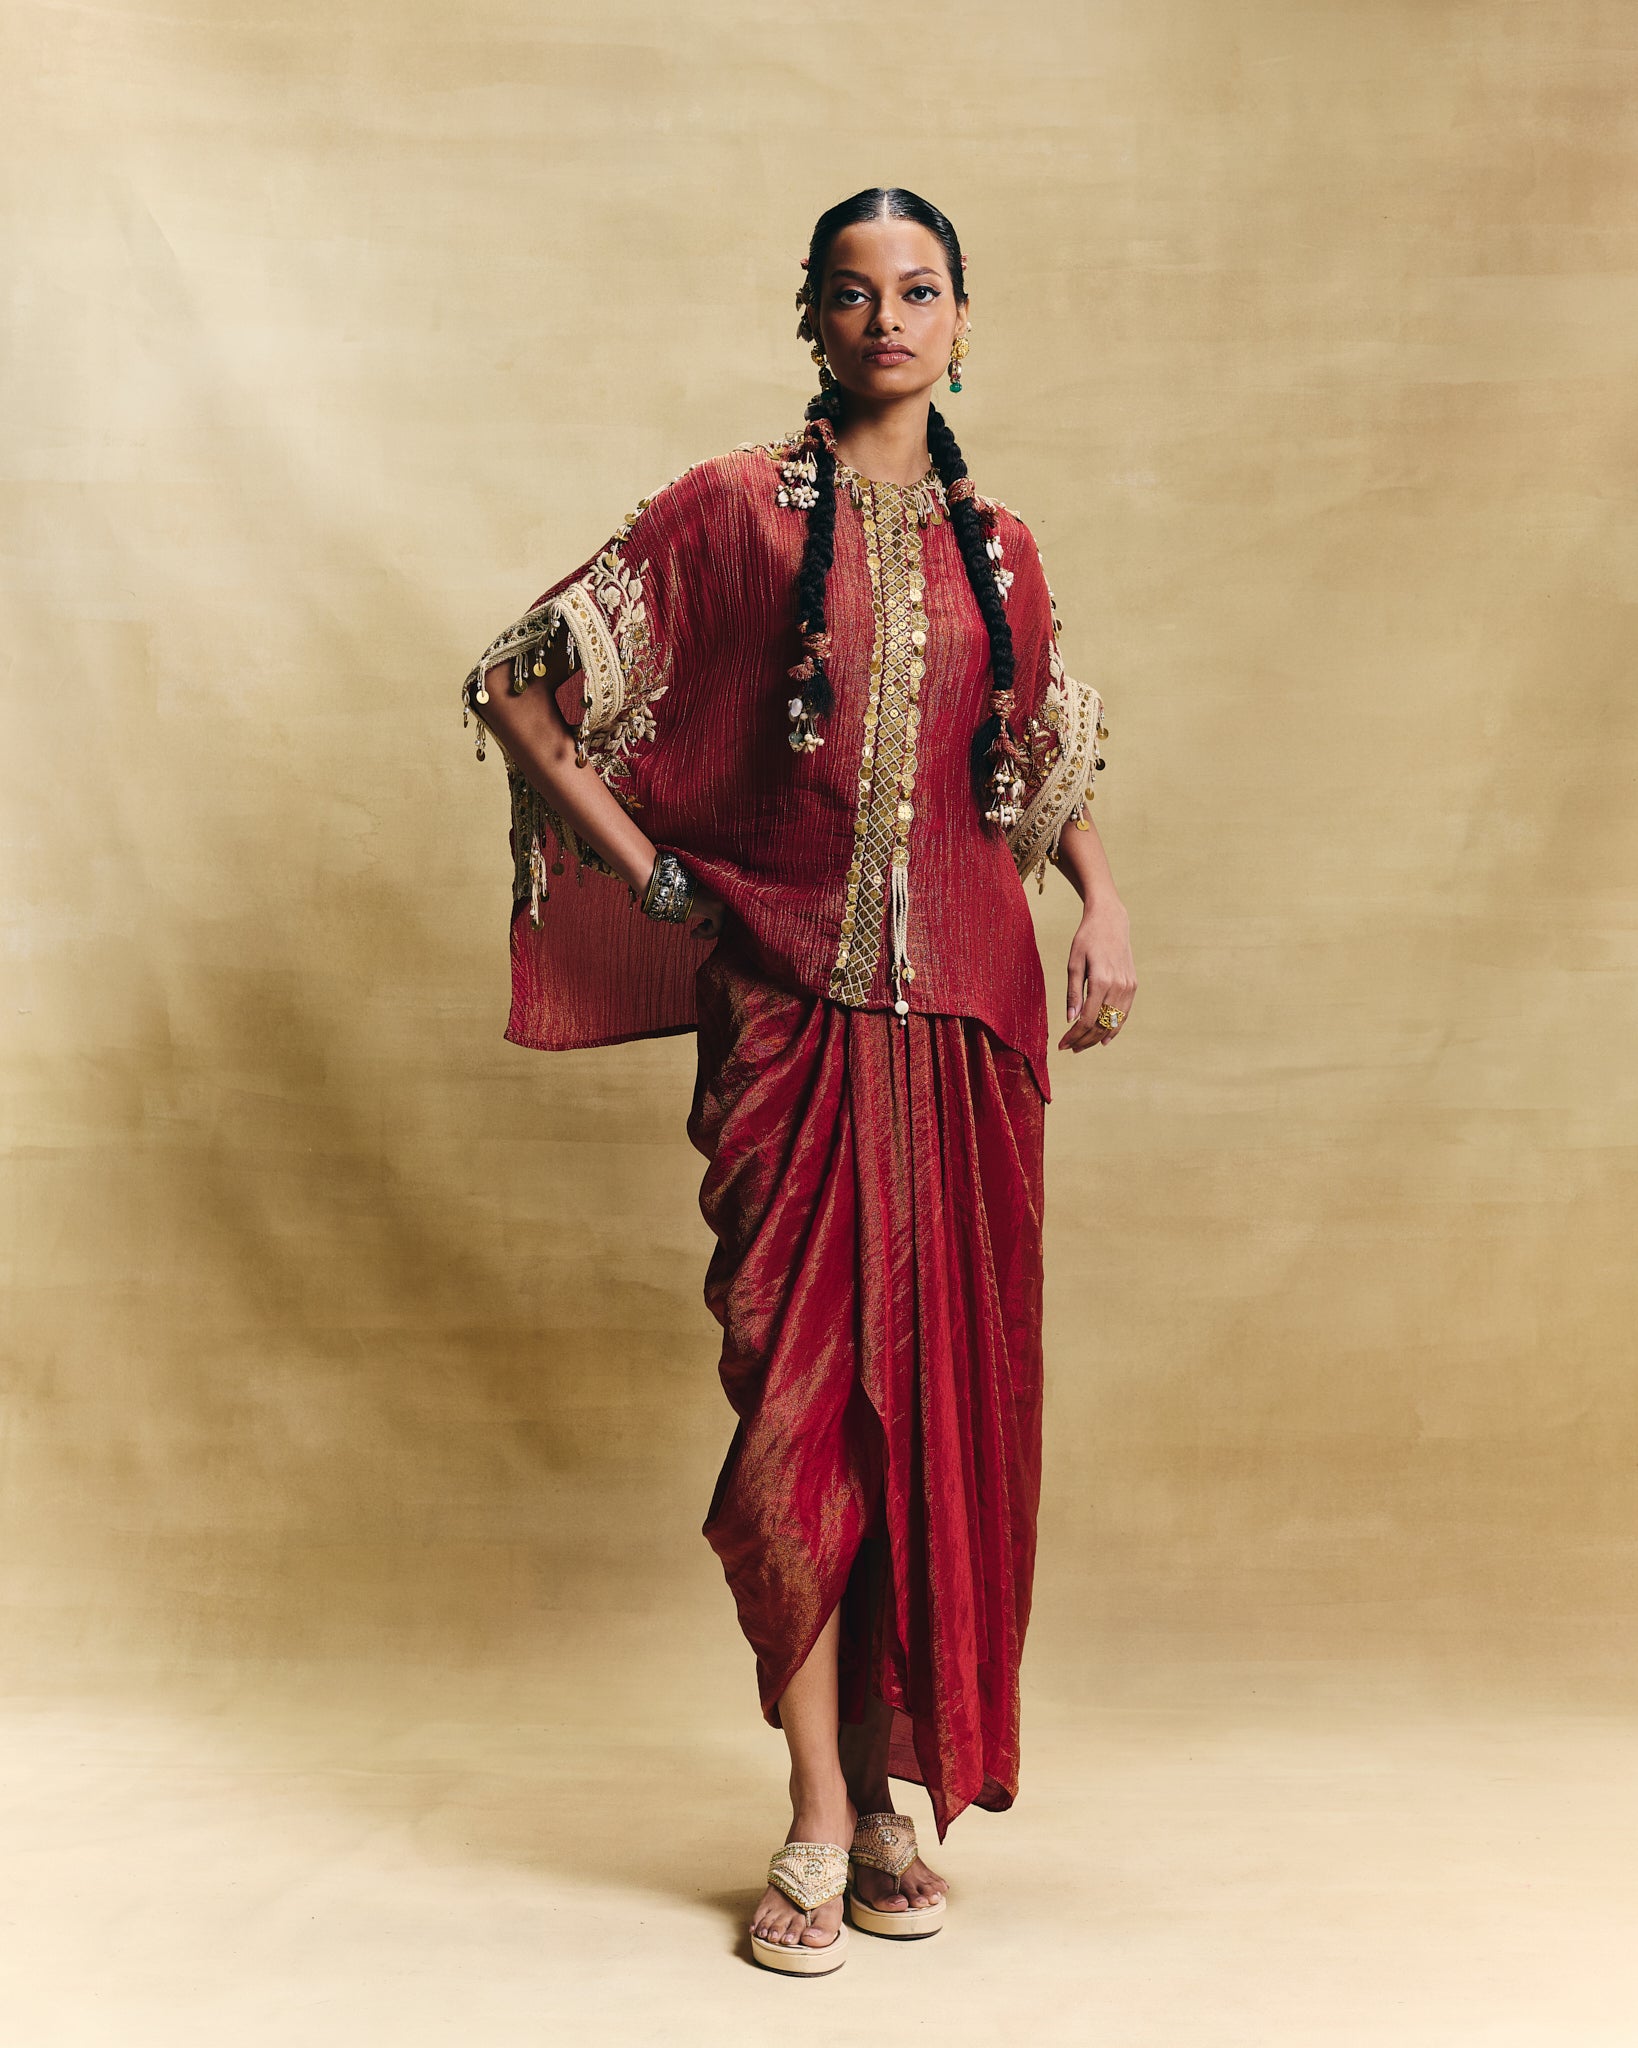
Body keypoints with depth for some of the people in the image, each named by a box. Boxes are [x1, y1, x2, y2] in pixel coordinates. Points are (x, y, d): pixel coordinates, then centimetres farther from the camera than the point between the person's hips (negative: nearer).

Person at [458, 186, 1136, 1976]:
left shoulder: (998, 546, 12)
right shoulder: (732, 512, 1)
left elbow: (1056, 752, 24)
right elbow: (516, 684, 1)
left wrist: (1103, 904, 7)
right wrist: (654, 879, -3)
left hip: (966, 1008, 3)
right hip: (790, 1004, -3)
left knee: (941, 1384, 5)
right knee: (803, 1386, -3)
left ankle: (893, 1784, 21)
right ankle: (820, 1822, 9)